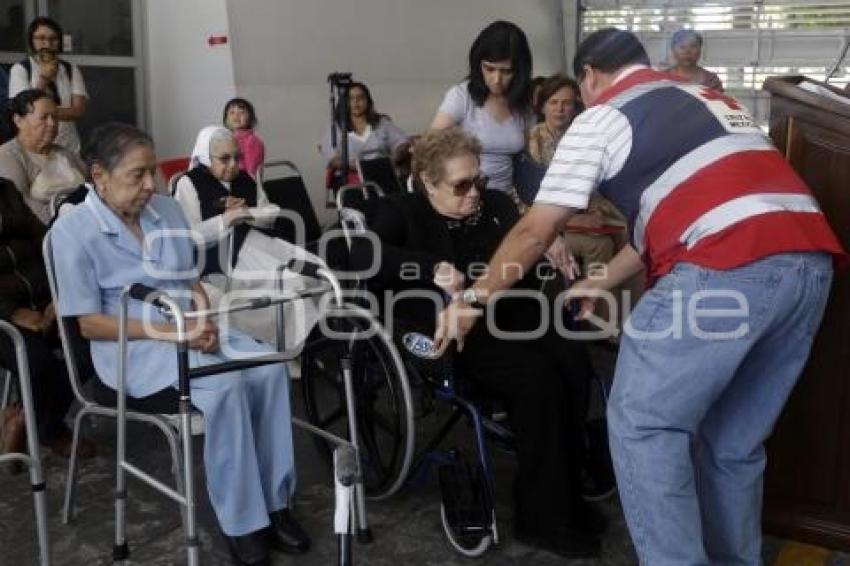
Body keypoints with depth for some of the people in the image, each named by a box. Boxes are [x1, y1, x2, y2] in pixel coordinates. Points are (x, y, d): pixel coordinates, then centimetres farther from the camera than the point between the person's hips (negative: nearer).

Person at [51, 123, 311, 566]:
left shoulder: (167, 209, 9)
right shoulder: (73, 230, -9)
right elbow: (89, 323, -11)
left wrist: (203, 322, -8)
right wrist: (168, 332, -21)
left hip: (188, 330, 6)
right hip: (130, 346, -6)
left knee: (270, 365, -21)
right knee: (226, 383, -32)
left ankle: (274, 501, -12)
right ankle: (242, 523, -20)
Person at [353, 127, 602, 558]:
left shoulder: (495, 204, 20)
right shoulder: (403, 211, 5)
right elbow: (362, 253, -13)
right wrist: (433, 267, -26)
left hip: (510, 318, 5)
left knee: (573, 362, -23)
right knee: (537, 375, -28)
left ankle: (568, 498, -10)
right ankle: (542, 517, -15)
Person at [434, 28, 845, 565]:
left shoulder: (601, 117, 12)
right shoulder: (709, 98, 33)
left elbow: (535, 231, 12)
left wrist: (474, 298, 25)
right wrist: (602, 282, 45)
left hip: (729, 266, -8)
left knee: (643, 424, 5)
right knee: (736, 439, 19)